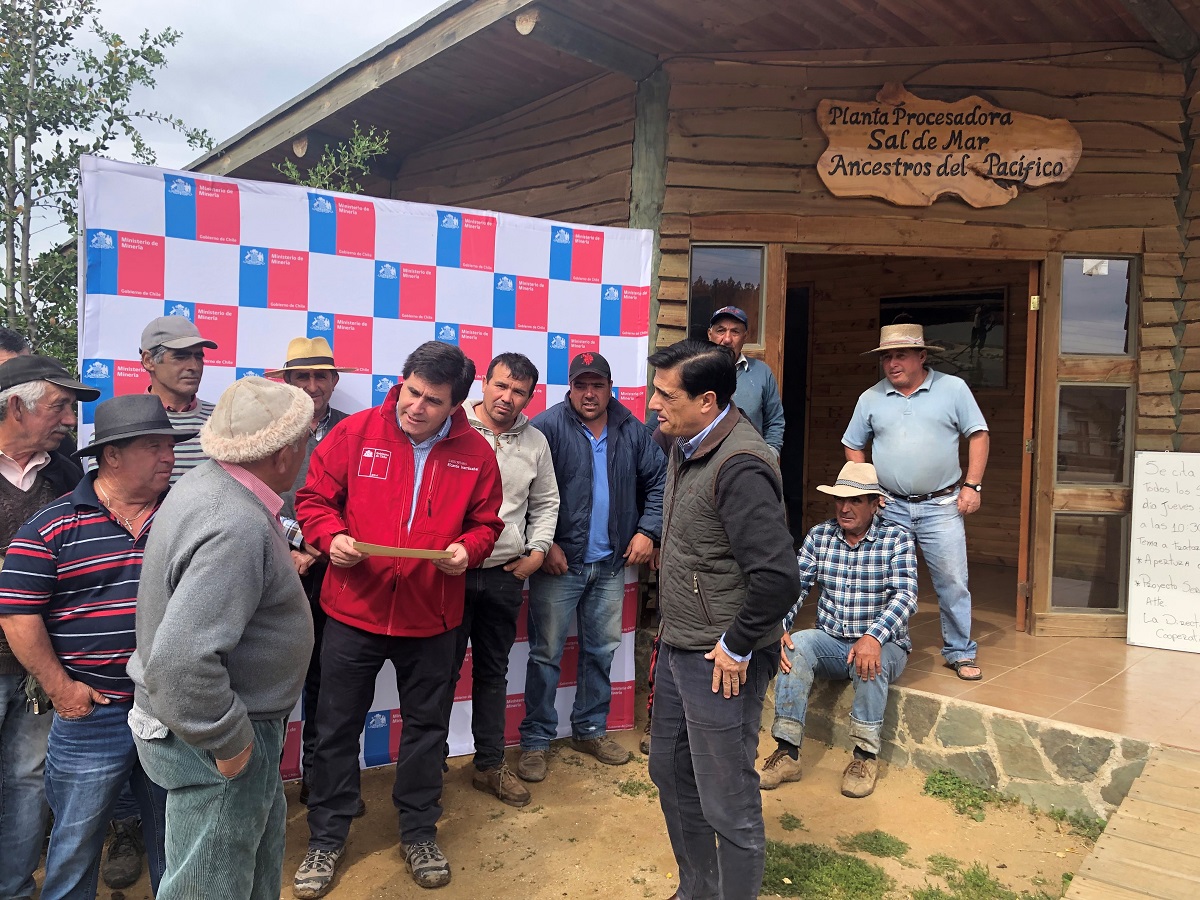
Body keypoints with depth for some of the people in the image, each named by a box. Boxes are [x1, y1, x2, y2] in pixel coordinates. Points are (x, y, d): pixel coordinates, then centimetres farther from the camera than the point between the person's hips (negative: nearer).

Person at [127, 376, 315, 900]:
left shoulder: (206, 483, -1)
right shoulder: (239, 527, -32)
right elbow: (181, 659, -37)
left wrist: (279, 567, 17)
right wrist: (228, 740, -25)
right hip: (211, 742, -9)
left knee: (263, 838, 27)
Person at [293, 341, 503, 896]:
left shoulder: (475, 454, -4)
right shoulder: (354, 433, -8)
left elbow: (485, 522, 6)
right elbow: (313, 500, 0)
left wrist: (467, 548, -14)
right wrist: (332, 536, -18)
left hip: (432, 619, 1)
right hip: (353, 611, -1)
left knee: (426, 728, 17)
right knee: (337, 728, 13)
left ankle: (419, 834, 38)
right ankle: (326, 840, 34)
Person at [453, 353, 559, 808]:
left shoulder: (535, 442, 6)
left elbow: (545, 503, 17)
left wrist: (537, 552, 6)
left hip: (505, 575, 4)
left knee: (493, 672, 16)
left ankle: (490, 765, 30)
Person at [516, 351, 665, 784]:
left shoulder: (631, 431, 4)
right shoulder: (548, 427, -11)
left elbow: (658, 480, 9)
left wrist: (648, 530, 0)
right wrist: (544, 543, -15)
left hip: (610, 565, 5)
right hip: (558, 564, -4)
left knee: (602, 650, 16)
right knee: (546, 654, 4)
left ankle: (590, 730, 33)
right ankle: (535, 741, 18)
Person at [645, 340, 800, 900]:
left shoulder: (740, 466, -25)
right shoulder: (686, 447, 6)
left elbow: (777, 577, -30)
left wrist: (737, 647, -17)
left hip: (720, 663, -10)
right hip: (678, 646, 10)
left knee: (728, 804, 6)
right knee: (670, 773, 23)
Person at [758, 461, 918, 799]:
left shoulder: (897, 539, -6)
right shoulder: (820, 536, 3)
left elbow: (906, 595, -19)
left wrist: (874, 637, -36)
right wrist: (778, 628, -22)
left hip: (883, 645, -3)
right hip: (832, 642, 3)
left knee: (870, 660, -36)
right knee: (795, 645, -27)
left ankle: (865, 755, -18)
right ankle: (787, 752, -23)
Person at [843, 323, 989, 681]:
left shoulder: (953, 388, 0)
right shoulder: (871, 398, 6)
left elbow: (978, 435, 2)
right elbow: (853, 446, 14)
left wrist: (972, 485, -5)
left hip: (941, 506, -2)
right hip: (890, 507, 2)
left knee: (952, 581, 1)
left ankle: (959, 652, 16)